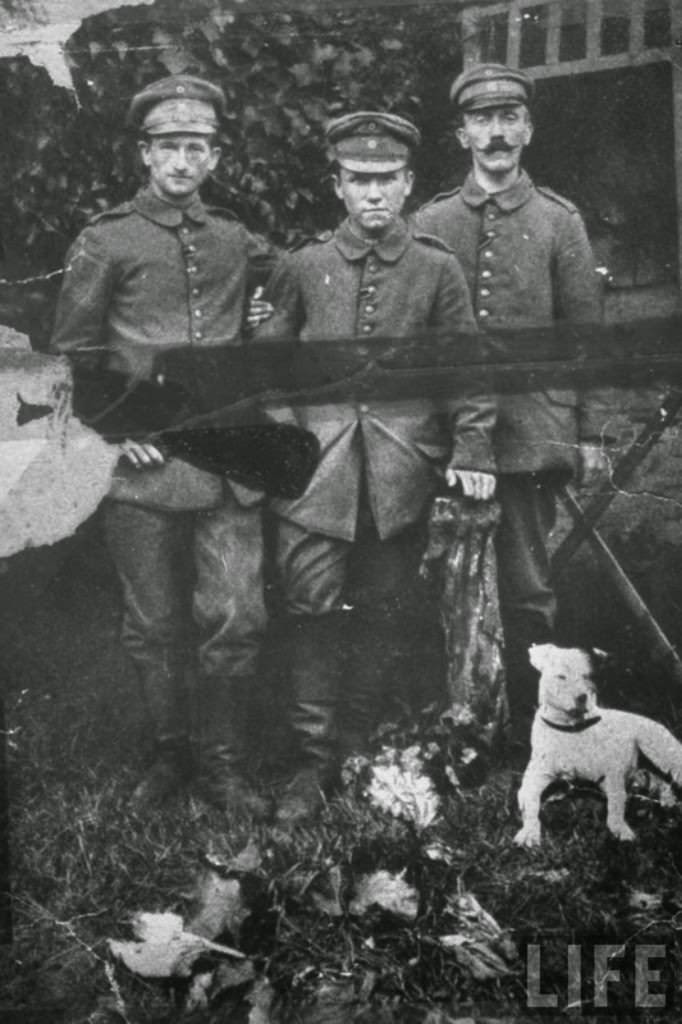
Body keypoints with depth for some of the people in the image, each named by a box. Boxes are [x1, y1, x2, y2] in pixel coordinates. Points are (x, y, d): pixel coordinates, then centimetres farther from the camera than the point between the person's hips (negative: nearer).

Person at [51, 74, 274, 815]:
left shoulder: (235, 242, 9)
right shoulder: (105, 242, 1)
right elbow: (72, 350, 5)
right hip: (143, 466, -2)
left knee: (236, 620, -1)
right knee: (154, 627, 8)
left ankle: (224, 763, 17)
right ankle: (169, 754, 27)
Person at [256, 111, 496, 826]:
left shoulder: (437, 270, 3)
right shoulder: (304, 268, 5)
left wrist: (472, 451, -4)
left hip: (401, 477, 0)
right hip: (317, 472, 0)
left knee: (383, 616, 9)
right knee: (312, 614, -3)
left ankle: (363, 749, 25)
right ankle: (314, 760, 8)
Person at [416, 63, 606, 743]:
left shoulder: (559, 221, 6)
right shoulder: (429, 223, 8)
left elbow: (585, 336, 6)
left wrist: (589, 433, 2)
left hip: (530, 431, -1)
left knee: (528, 591, 3)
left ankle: (533, 733, 15)